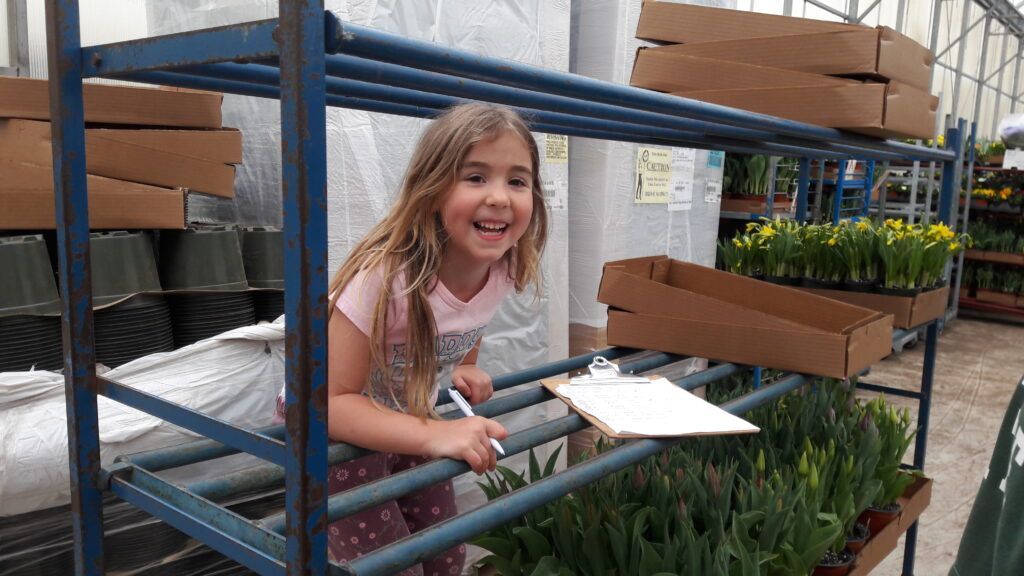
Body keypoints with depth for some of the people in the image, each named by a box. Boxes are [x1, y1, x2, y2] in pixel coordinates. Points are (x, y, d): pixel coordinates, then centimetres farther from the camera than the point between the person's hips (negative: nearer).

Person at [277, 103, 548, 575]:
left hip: (411, 421, 6)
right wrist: (436, 435, -41)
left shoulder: (504, 270, -16)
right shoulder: (384, 278, -36)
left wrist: (463, 369, -7)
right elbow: (331, 402, -32)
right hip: (332, 431, -5)